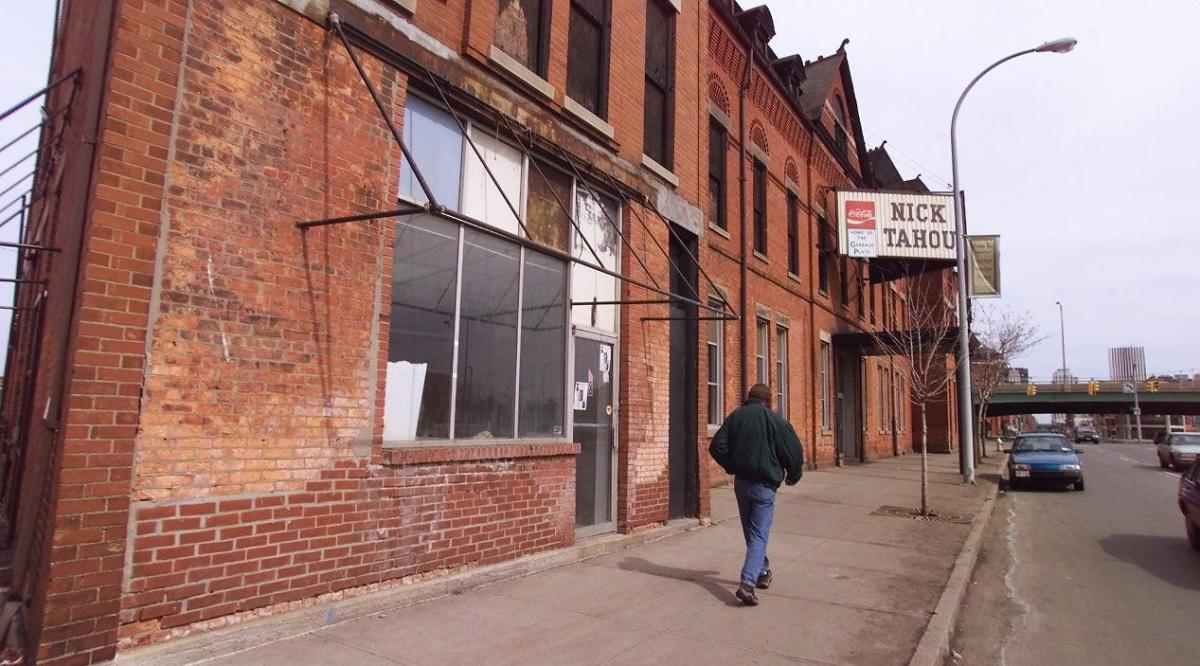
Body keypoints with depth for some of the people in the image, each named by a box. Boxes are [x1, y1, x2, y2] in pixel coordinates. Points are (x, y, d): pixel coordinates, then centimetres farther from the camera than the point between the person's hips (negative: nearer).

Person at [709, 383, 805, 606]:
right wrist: (793, 475, 10)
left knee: (751, 532, 21)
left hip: (741, 482, 4)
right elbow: (794, 451, -8)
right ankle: (747, 583, -16)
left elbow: (716, 447, -1)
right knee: (759, 535, -3)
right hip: (764, 484, -4)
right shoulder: (775, 420, -9)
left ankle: (762, 572, 36)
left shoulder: (735, 416, 3)